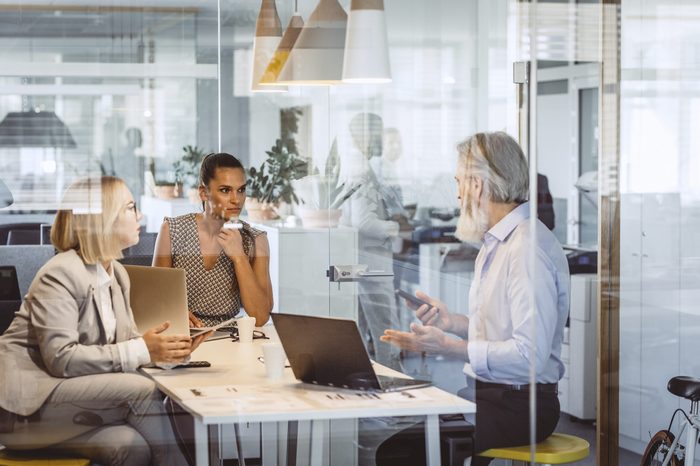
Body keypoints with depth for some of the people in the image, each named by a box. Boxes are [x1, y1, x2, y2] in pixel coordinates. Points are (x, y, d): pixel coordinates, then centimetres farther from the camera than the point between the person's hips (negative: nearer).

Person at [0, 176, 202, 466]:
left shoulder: (117, 274, 11)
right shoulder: (61, 275, -16)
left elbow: (124, 341, 8)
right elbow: (61, 358, -24)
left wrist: (166, 346, -13)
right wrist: (142, 350, -26)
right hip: (26, 403, -8)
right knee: (141, 390, -24)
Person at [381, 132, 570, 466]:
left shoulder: (530, 248, -17)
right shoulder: (496, 243, 16)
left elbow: (530, 355, -24)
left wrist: (448, 347, -22)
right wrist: (453, 322, 8)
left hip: (520, 405, -9)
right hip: (486, 393, 9)